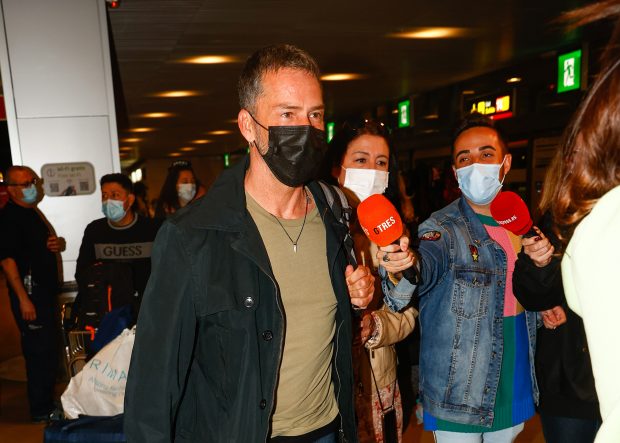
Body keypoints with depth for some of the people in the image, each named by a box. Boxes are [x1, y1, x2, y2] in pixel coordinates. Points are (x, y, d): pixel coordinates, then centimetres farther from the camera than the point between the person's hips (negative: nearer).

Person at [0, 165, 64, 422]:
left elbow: (47, 243, 26)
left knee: (49, 349, 17)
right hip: (29, 292, -9)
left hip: (45, 290, 10)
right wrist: (23, 299, -23)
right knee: (39, 351, -2)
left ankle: (47, 402, 32)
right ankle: (41, 410, 12)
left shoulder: (33, 212, 14)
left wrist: (58, 243, 1)